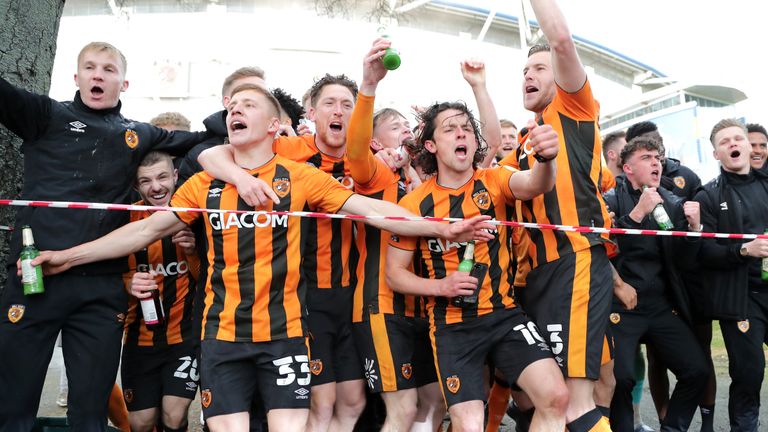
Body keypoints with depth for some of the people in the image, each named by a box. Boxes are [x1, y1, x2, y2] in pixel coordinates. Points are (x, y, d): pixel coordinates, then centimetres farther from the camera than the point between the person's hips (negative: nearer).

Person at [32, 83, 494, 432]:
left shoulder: (300, 177, 0)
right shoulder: (205, 184, 7)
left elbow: (369, 209, -4)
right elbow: (148, 229, 11)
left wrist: (441, 228, -10)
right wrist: (68, 256, 9)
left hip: (284, 332, -2)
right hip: (222, 335, 2)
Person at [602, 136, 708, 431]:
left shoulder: (673, 204, 9)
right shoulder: (610, 201, -3)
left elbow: (686, 261, 7)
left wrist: (694, 226, -9)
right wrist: (638, 213, -21)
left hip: (664, 306, 5)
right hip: (621, 307, -4)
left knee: (697, 371, -4)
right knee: (621, 377, -18)